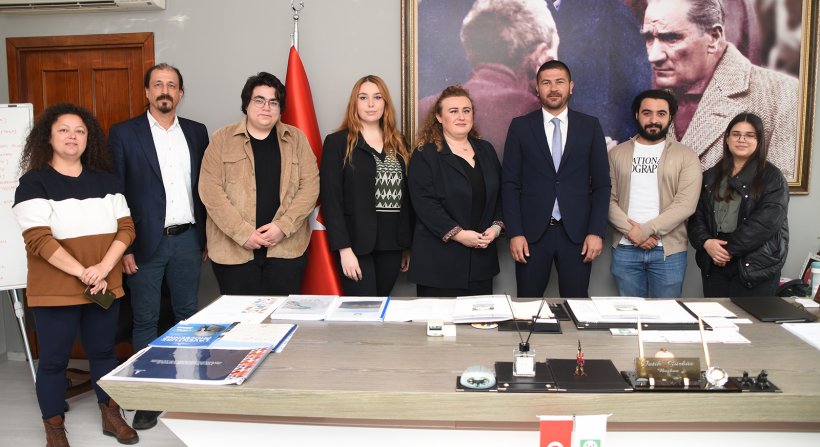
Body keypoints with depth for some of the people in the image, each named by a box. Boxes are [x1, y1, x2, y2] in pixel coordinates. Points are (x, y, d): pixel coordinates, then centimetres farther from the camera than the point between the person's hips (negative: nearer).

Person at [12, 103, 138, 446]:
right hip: (56, 291, -3)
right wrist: (83, 273, -19)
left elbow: (126, 227, 2)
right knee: (54, 360, 7)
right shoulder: (34, 182, -5)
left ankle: (111, 416, 30)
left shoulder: (105, 180, 8)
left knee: (103, 351, 15)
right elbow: (39, 240, -15)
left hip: (105, 287, 4)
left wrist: (103, 268, -13)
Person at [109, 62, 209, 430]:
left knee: (187, 315, 12)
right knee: (146, 320, 5)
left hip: (188, 239, 3)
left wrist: (208, 236, 8)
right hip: (146, 242, -3)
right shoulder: (124, 133, -1)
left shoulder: (197, 132, 8)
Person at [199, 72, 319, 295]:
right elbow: (211, 189, -3)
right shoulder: (222, 139, 4)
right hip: (234, 250, -1)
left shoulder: (296, 139, 8)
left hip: (286, 249, 1)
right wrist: (243, 233, -12)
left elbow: (310, 185, 1)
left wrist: (283, 226, -11)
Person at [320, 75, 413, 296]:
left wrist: (408, 245, 9)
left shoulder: (399, 143, 13)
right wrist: (344, 249, -15)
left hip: (392, 244, 5)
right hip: (357, 243, -4)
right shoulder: (337, 142, -2)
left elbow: (407, 196, 13)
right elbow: (331, 199, -8)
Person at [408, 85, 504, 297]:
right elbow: (424, 203, -14)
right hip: (440, 259, -5)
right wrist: (458, 234, -20)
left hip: (481, 257, 6)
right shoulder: (425, 155, -5)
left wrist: (497, 226, -3)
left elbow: (499, 195, 14)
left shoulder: (486, 150, 13)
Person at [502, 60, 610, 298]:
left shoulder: (590, 126, 6)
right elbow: (510, 184, 1)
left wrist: (597, 232, -4)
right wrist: (515, 233, -7)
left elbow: (601, 184, 5)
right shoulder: (520, 126, 4)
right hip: (532, 233, 0)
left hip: (577, 233, 1)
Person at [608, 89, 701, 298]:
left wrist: (646, 229, -16)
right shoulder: (617, 153, 8)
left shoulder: (686, 156, 2)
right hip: (625, 249, 1)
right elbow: (609, 199, 1)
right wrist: (631, 231, -13)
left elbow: (685, 204, -9)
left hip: (669, 251, -1)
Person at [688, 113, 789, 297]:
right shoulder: (711, 176, 13)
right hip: (714, 263, 4)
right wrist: (706, 242, -13)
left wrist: (730, 249, -16)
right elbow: (697, 215, 6)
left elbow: (767, 221, -13)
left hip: (755, 266, -4)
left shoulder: (772, 177, -2)